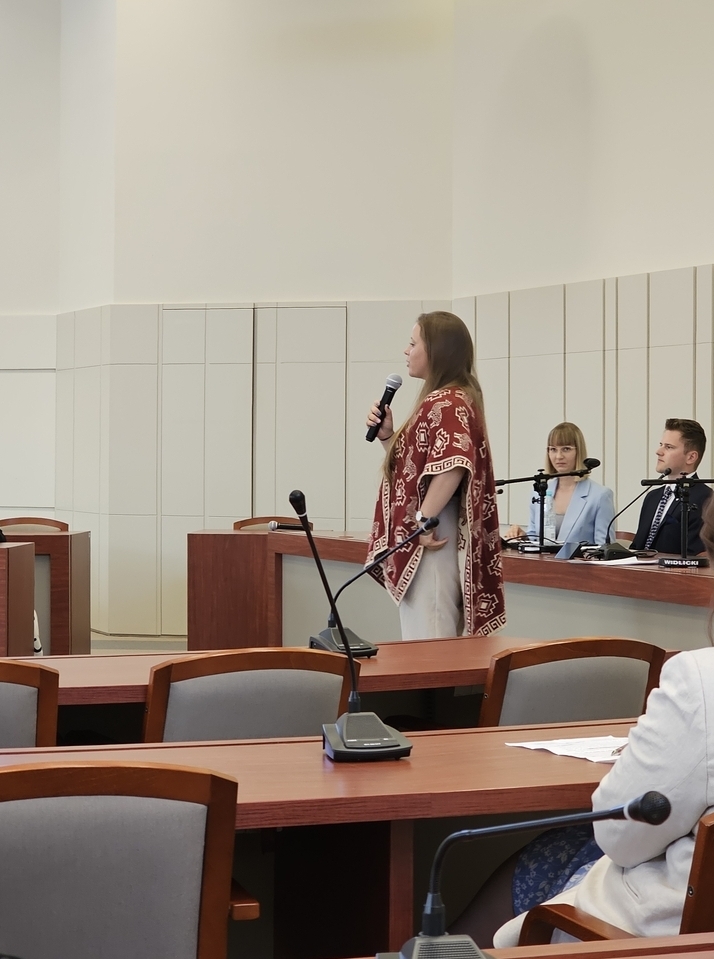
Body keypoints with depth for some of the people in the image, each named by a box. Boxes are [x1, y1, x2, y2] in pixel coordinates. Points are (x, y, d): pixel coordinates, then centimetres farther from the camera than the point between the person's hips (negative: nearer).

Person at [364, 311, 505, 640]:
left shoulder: (445, 403, -13)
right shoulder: (443, 400, 19)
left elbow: (453, 464, -28)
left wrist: (423, 521, -22)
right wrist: (387, 435, 11)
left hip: (430, 543, -11)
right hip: (427, 543, 11)